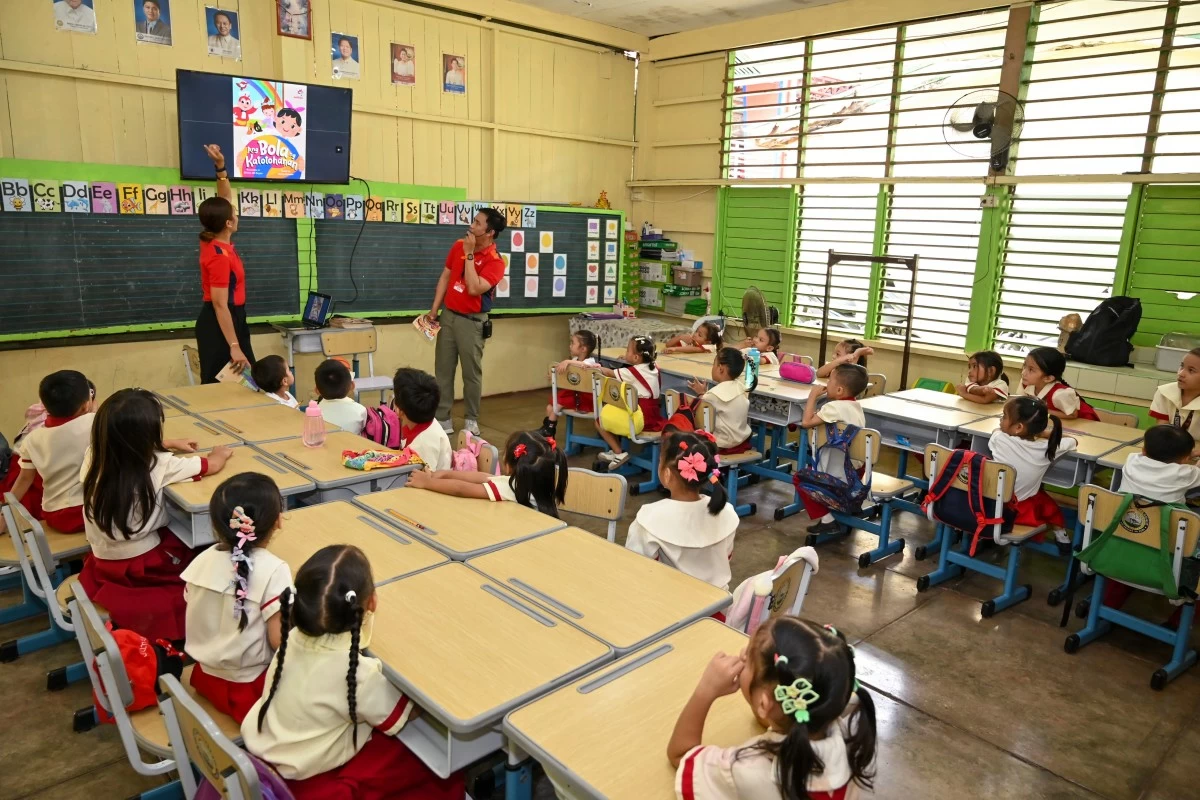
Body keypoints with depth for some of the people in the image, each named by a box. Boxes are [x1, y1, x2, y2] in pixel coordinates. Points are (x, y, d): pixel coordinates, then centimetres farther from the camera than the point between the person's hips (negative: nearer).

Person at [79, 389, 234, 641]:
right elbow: (212, 465, -7)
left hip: (102, 566, 6)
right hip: (143, 569, -5)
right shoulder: (158, 465, -23)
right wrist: (221, 453, 15)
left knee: (181, 537, 26)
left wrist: (169, 445, 23)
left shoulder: (93, 456, -11)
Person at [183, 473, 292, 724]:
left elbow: (198, 620, 6)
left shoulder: (203, 559, -5)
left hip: (206, 675, 7)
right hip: (248, 688, -7)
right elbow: (279, 642, -21)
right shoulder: (273, 570, -23)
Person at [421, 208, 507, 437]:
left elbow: (474, 289, -26)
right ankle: (443, 419, 15)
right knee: (443, 370, 7)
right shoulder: (459, 245, 3)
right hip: (448, 315, 5)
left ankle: (471, 420, 20)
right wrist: (434, 310, 6)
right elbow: (445, 277, 10)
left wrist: (469, 254, -22)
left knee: (471, 373, 4)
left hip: (472, 321, -5)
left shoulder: (495, 262, -15)